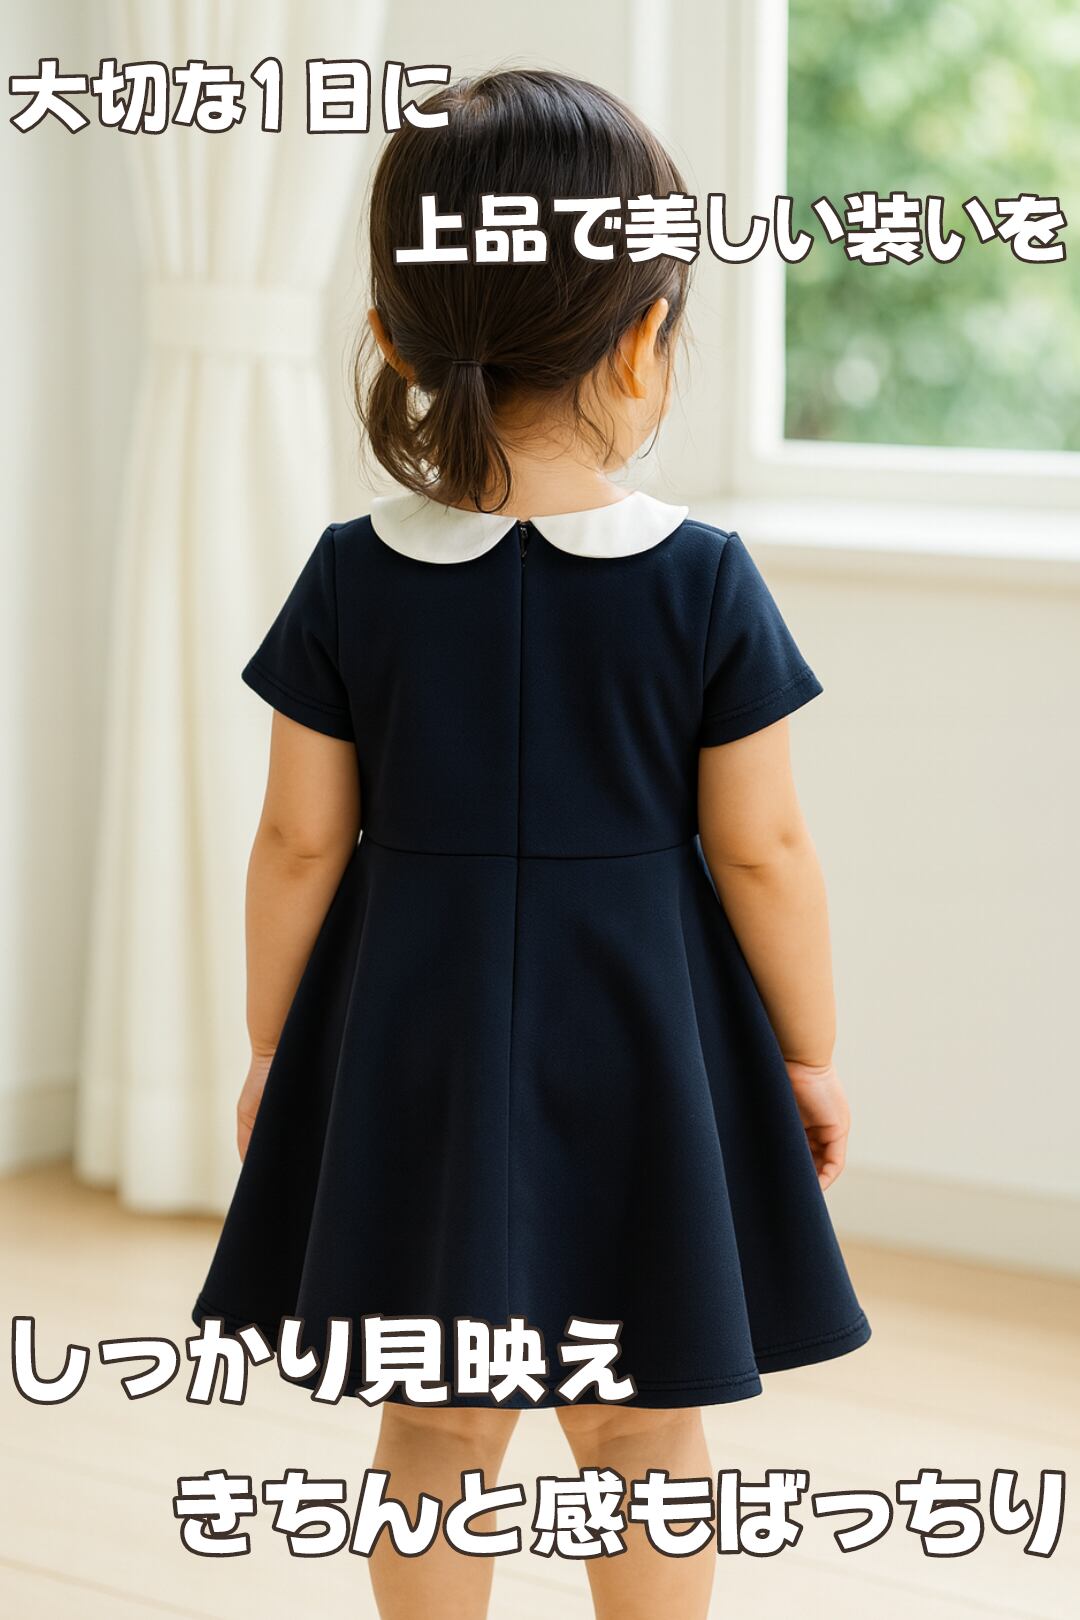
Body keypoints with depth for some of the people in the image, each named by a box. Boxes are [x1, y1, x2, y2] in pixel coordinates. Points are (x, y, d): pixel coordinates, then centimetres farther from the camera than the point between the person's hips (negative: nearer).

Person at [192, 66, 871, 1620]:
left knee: (436, 1439, 13)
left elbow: (300, 841, -3)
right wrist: (811, 1051, 6)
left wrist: (272, 1046, 10)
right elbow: (762, 851, -7)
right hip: (639, 1046, -1)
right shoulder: (708, 584, -11)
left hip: (415, 1041, 1)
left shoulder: (353, 578, -8)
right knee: (644, 1440, 13)